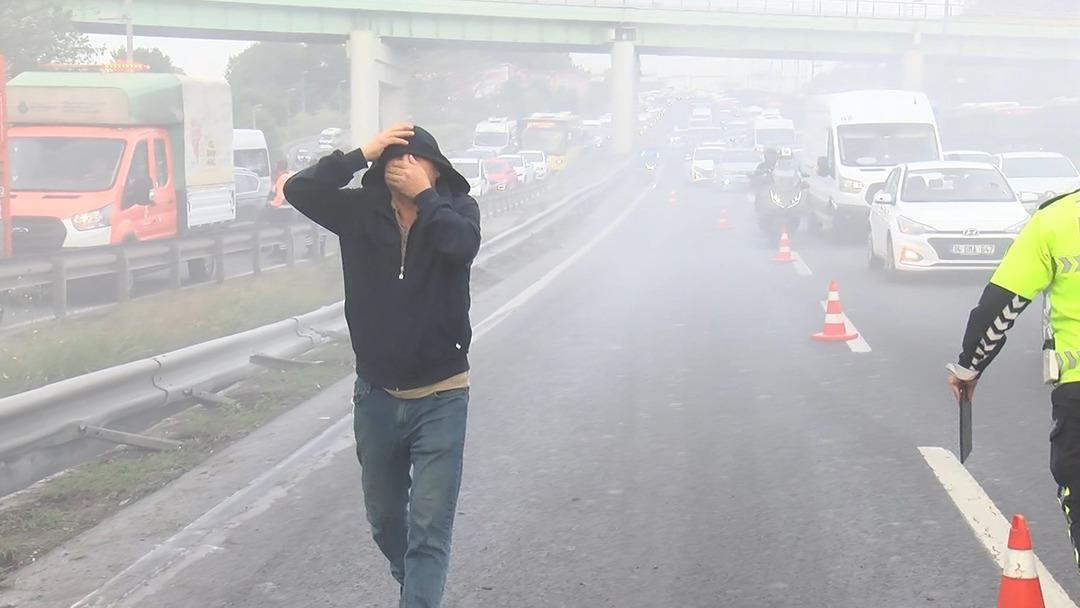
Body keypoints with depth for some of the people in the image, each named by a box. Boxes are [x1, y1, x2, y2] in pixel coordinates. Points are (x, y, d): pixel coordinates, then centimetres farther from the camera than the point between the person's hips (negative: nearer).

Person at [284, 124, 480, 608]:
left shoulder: (456, 209, -5)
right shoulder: (361, 212, -2)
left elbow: (463, 245, -26)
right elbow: (298, 190, -14)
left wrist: (424, 196, -20)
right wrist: (361, 154, -17)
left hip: (440, 398, -3)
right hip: (376, 396, 4)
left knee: (429, 529, -8)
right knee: (384, 517, 20)